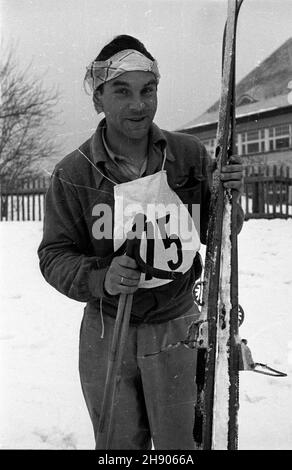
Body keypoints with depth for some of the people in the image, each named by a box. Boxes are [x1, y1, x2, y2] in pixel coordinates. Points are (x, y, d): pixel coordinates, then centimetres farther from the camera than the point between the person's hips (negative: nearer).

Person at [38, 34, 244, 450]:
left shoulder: (190, 155, -5)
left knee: (179, 444, 12)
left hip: (175, 331, 0)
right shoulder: (73, 173, -9)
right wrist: (100, 278, -25)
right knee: (119, 445, 18)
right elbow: (54, 255, -6)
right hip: (106, 333, 0)